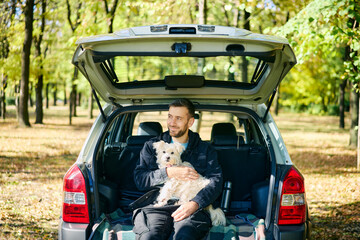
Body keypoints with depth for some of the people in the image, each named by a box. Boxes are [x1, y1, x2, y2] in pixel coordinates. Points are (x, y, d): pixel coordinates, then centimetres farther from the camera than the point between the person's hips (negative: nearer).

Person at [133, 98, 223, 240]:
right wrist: (169, 173, -6)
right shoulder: (152, 146, 22)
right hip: (157, 205, 1)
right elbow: (139, 179, 9)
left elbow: (216, 181, 3)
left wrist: (194, 204, -16)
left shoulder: (205, 150, 19)